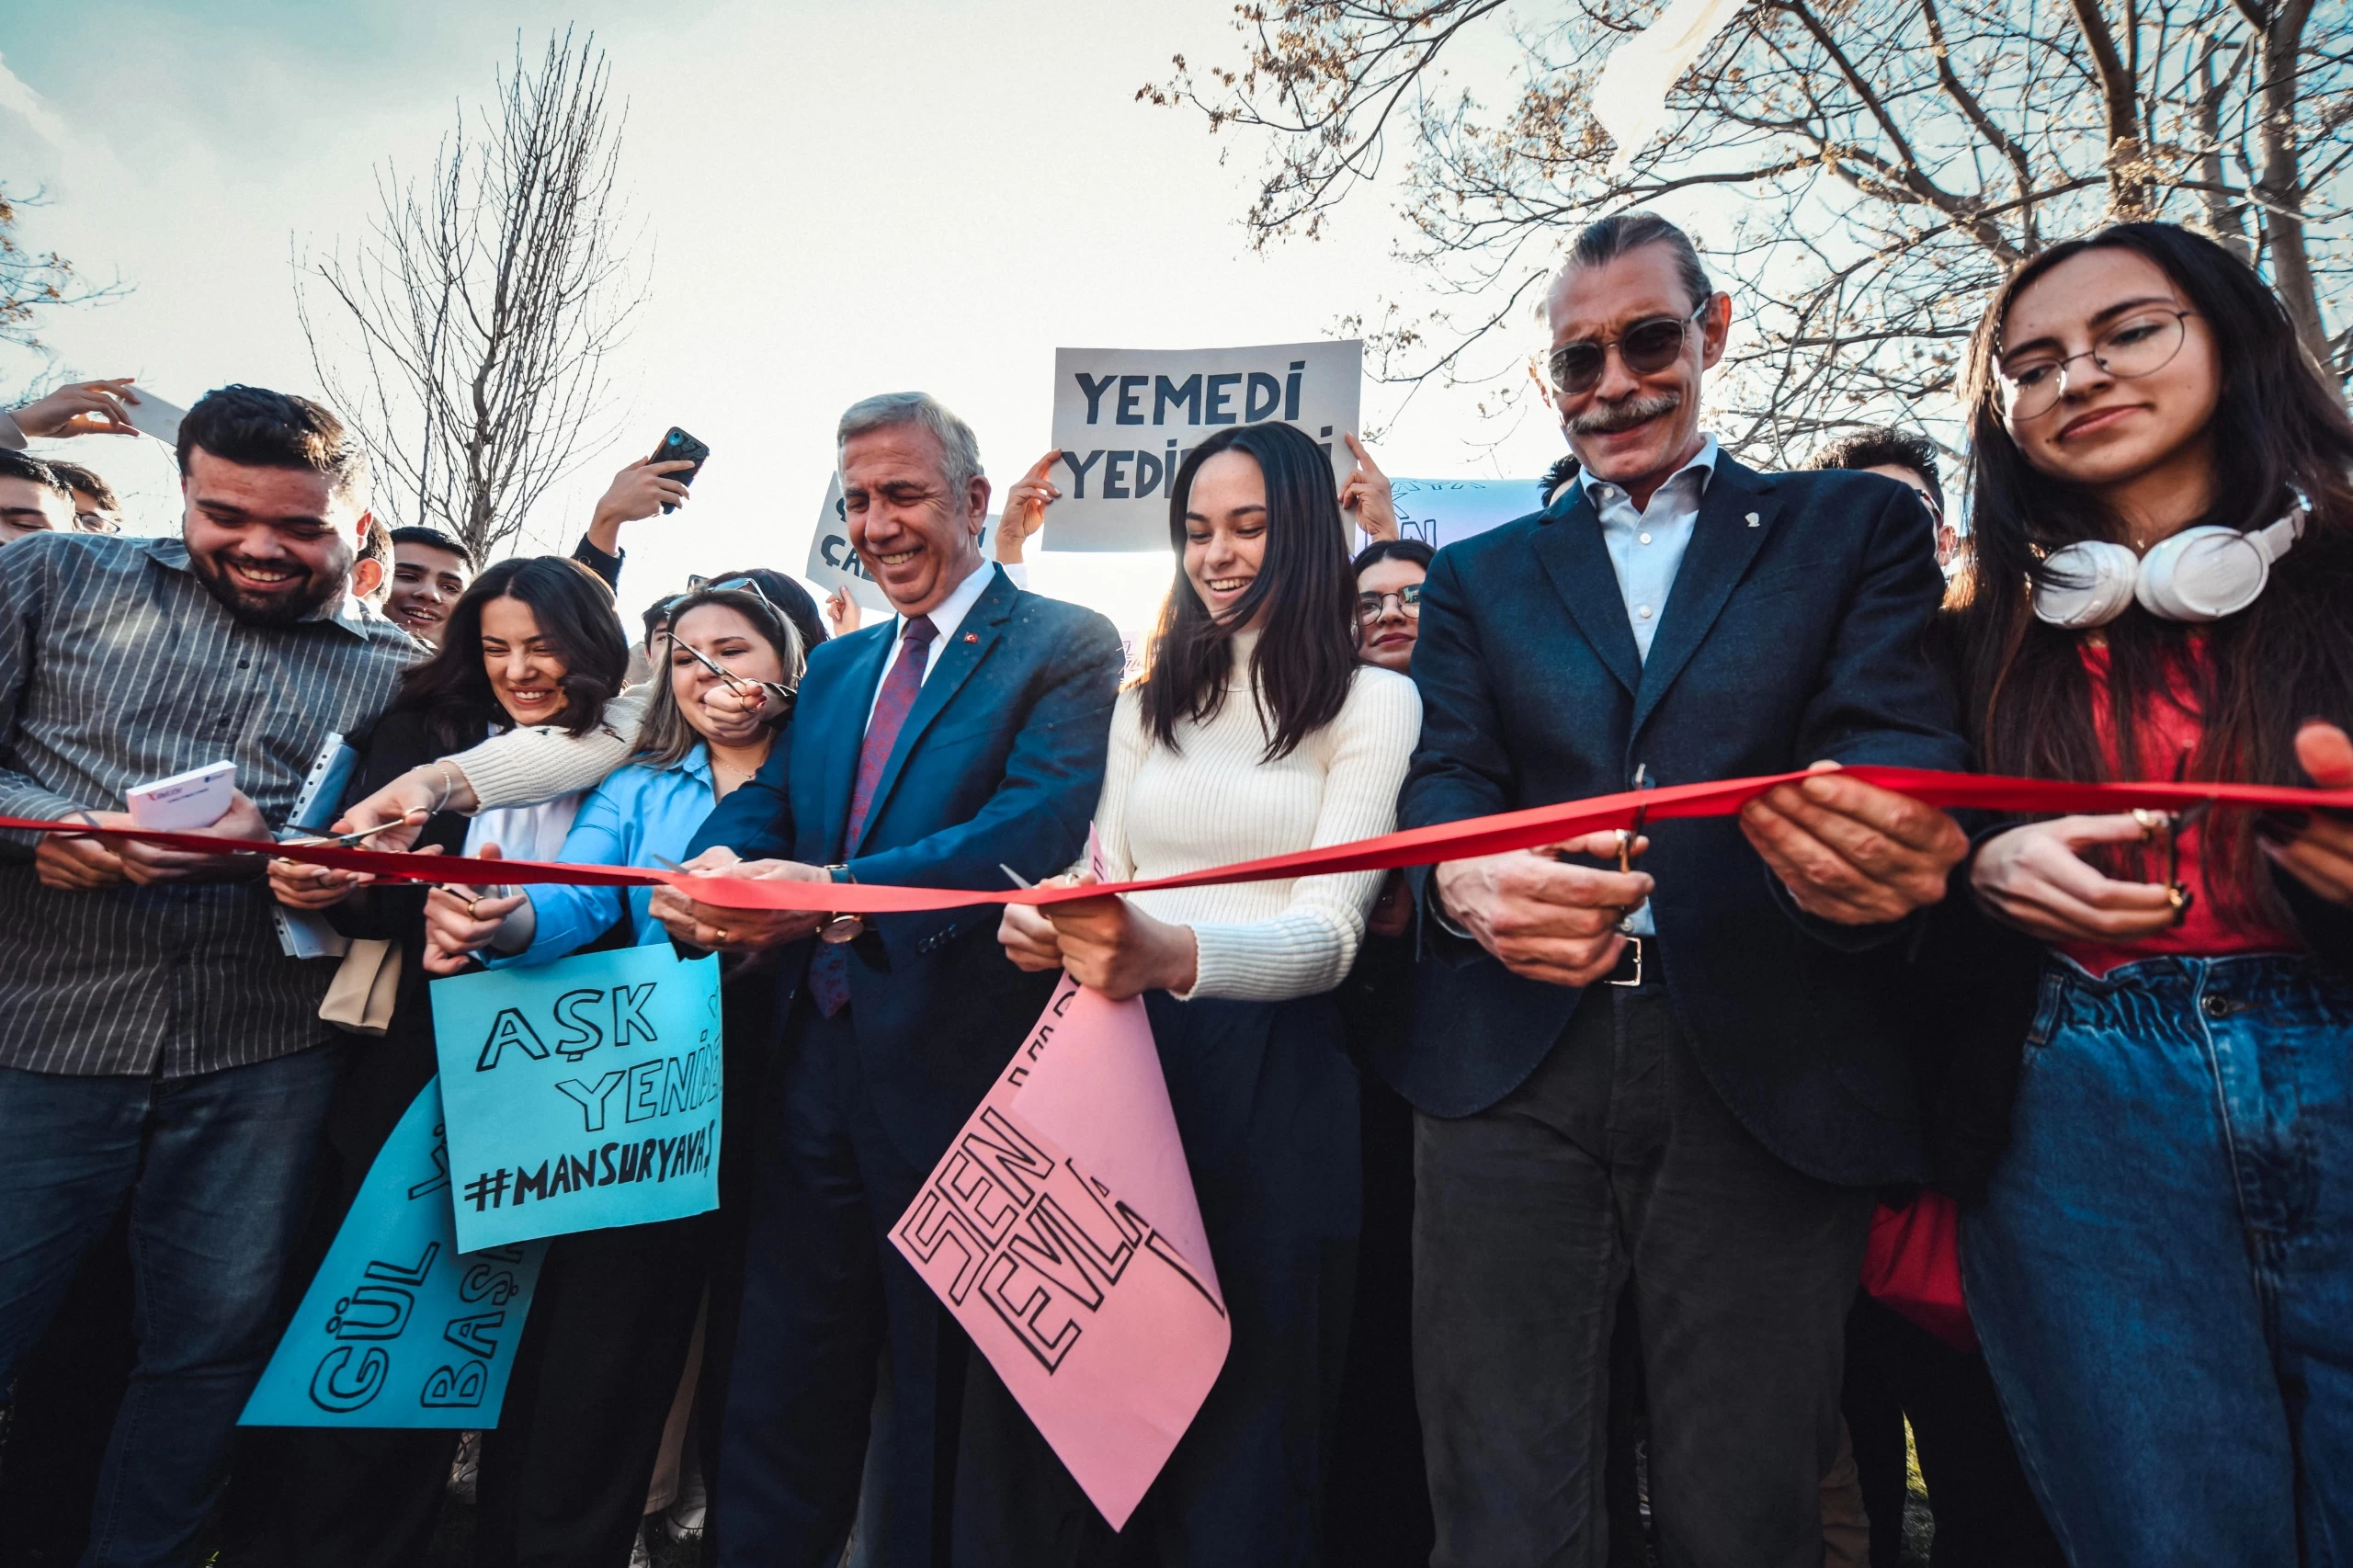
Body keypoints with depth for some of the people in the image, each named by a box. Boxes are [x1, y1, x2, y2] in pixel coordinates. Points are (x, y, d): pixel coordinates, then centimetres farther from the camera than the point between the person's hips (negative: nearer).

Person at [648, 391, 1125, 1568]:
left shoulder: (1065, 648, -6)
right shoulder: (835, 666, 16)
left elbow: (1044, 825, -21)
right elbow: (762, 801, 7)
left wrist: (839, 889, -31)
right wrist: (715, 865, -16)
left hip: (957, 1062, -6)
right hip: (819, 1059, 6)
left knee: (938, 1379, 12)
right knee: (780, 1385, 17)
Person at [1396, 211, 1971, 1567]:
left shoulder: (1857, 525, 14)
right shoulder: (1478, 576, 17)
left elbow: (1900, 734, -2)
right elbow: (1443, 779, 4)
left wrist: (1887, 839, -27)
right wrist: (1463, 880, -21)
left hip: (1769, 1079, 0)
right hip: (1511, 1070, 1)